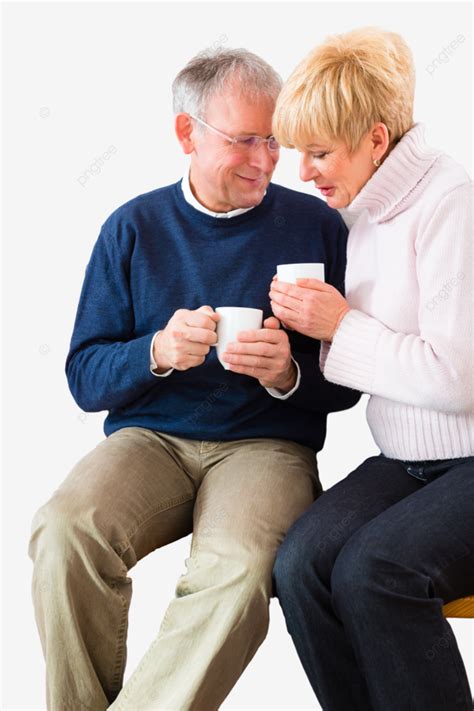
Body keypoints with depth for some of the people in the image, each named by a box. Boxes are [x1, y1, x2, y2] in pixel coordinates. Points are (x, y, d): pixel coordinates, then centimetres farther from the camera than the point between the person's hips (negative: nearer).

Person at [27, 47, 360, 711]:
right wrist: (156, 353, -14)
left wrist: (289, 373, -15)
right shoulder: (134, 227, 9)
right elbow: (85, 377, 6)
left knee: (239, 563, -34)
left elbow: (347, 382, 8)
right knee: (64, 530, -29)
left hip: (266, 443, -1)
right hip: (149, 437, 2)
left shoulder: (317, 225, 6)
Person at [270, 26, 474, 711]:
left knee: (370, 570, -28)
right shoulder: (369, 212, 12)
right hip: (409, 461, 7)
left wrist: (341, 326, -11)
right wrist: (311, 320, 3)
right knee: (301, 561, -17)